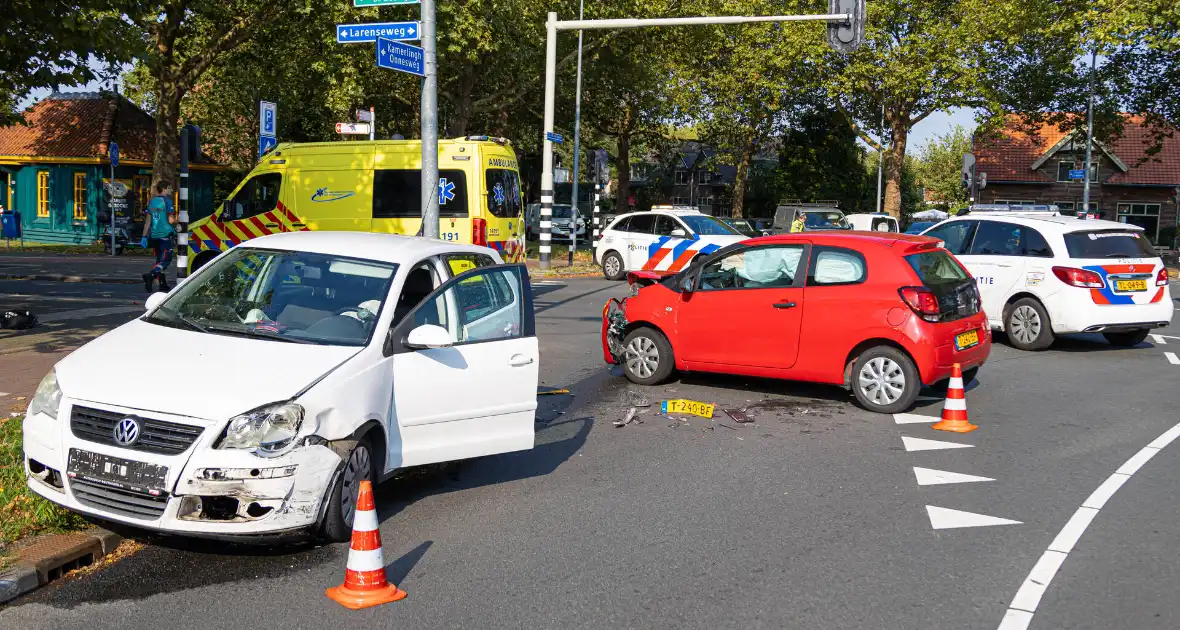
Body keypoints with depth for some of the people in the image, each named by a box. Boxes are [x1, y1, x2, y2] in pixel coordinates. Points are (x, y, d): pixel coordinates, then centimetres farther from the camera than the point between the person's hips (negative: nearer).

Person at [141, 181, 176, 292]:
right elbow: (171, 220, -15)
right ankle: (150, 275, -28)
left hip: (154, 235, 8)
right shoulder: (167, 201, -8)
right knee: (166, 259, -7)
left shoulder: (152, 201, 13)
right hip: (165, 234, -7)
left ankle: (163, 284, 17)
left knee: (160, 259, 15)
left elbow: (147, 221, 13)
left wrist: (144, 236, 13)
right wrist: (176, 220, 7)